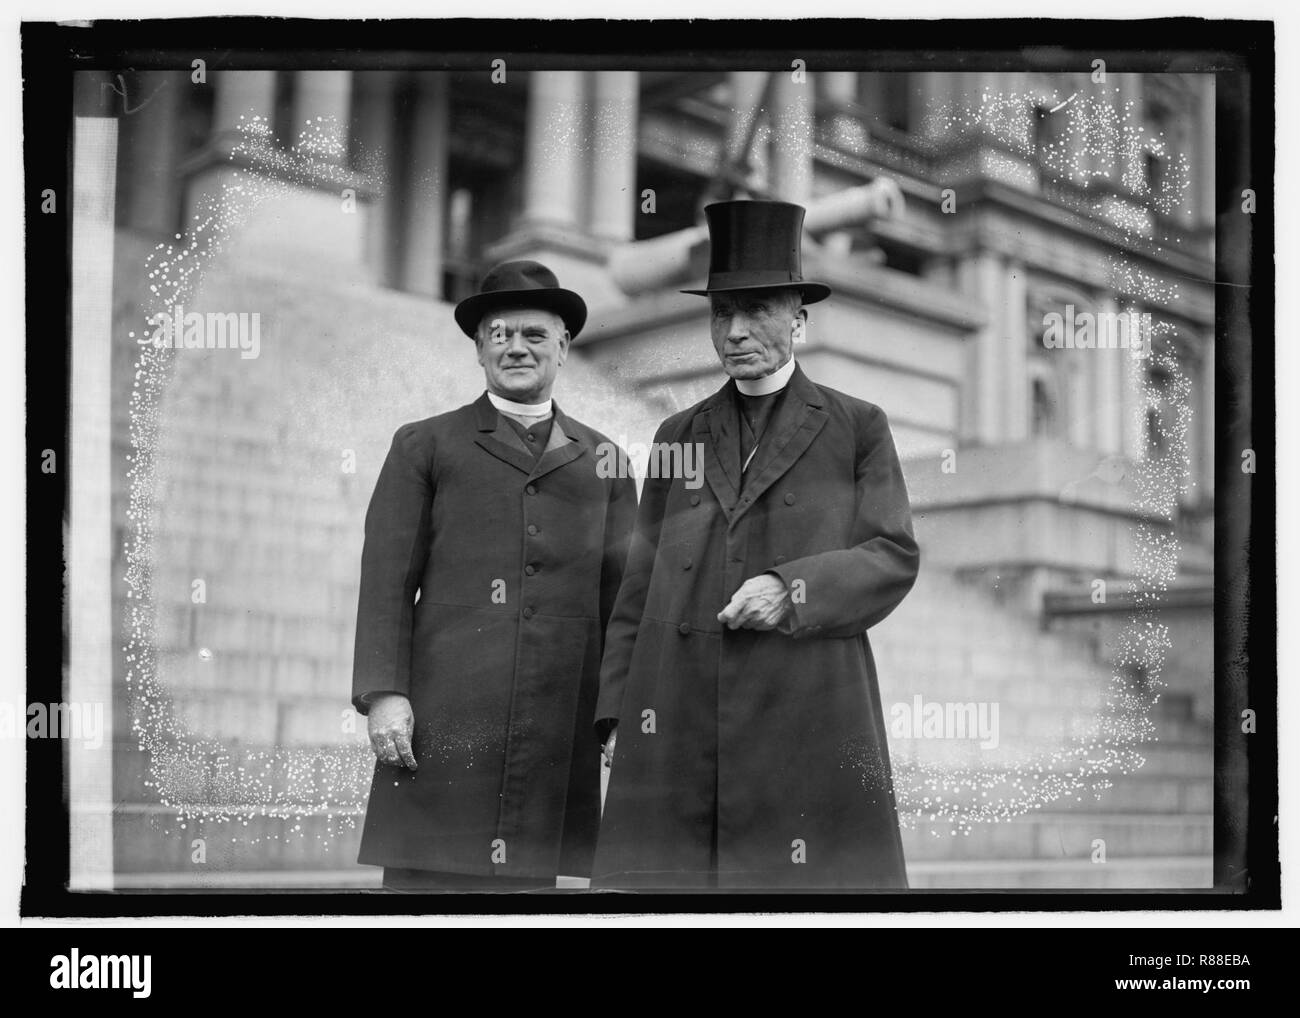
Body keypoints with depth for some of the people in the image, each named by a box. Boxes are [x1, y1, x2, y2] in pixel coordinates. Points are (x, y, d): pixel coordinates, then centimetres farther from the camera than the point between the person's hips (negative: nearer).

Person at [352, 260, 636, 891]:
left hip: (558, 732, 2)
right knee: (425, 877, -6)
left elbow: (623, 597, 14)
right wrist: (384, 693, -6)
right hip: (440, 724, -1)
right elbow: (386, 580, 6)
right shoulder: (424, 447, 13)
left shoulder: (603, 462, 18)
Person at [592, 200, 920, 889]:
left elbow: (894, 557, 3)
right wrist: (617, 713, 9)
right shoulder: (679, 436, 17)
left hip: (806, 719, -2)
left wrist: (793, 589, -14)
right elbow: (641, 582, 16)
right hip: (680, 719, 3)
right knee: (664, 873, -3)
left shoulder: (857, 429, 9)